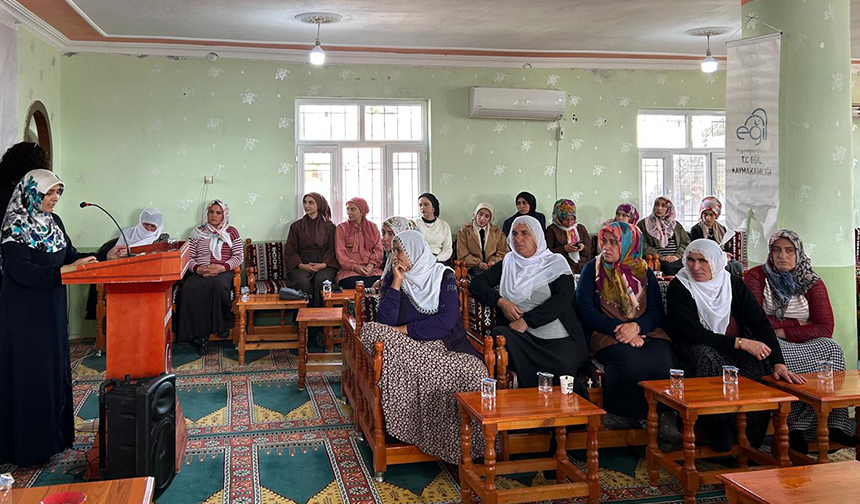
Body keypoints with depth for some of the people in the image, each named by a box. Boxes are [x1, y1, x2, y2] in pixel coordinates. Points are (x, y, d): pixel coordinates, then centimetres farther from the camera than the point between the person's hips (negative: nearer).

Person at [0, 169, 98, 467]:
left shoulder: (54, 222, 8)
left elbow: (70, 255, 10)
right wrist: (63, 271, -30)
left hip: (53, 309, 7)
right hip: (24, 313, -7)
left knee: (56, 368, 13)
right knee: (29, 375, 0)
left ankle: (55, 434, 26)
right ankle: (29, 445, 11)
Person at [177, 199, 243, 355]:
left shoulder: (231, 232, 16)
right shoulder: (197, 233, 20)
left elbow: (239, 256, 6)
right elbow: (189, 257, 12)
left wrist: (222, 267, -12)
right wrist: (198, 268, -11)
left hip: (223, 272, -2)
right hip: (199, 272, 2)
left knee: (218, 284, -40)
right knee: (188, 290, -33)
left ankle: (221, 326, -24)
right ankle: (199, 335, -27)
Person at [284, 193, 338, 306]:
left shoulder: (329, 226, 11)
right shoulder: (296, 226, 12)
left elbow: (332, 249, 6)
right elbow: (290, 251, 8)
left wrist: (324, 264, -13)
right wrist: (301, 265, -10)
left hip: (323, 264, 0)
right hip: (302, 265, 0)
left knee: (321, 280, -33)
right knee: (303, 281, -33)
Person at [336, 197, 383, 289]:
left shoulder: (372, 227, 18)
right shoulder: (341, 228, 12)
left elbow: (378, 250, 10)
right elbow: (340, 253, 3)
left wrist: (371, 265, -9)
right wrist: (355, 267, -12)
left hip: (372, 269, 2)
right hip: (349, 270, -2)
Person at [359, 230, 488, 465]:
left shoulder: (444, 276, 6)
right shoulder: (392, 278, 12)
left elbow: (447, 321, -9)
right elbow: (385, 322, -3)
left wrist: (404, 330, -8)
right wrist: (396, 283, -5)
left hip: (445, 345, -1)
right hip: (407, 349, 1)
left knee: (475, 371, -34)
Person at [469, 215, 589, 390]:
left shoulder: (556, 263, 9)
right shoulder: (508, 262, 21)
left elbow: (563, 299, -6)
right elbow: (476, 284, 16)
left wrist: (527, 320, -14)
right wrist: (501, 301, -3)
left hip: (560, 338, -3)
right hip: (521, 336, 3)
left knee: (561, 373, -36)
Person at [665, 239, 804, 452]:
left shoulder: (733, 283, 1)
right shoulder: (678, 287, -9)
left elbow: (760, 323, -6)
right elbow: (694, 333, -17)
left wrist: (779, 363, -20)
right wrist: (741, 343, -23)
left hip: (736, 348, 3)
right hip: (696, 349, -3)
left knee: (758, 364, -28)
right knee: (706, 355, -37)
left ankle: (750, 446, -15)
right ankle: (721, 430, -20)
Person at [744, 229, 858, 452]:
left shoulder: (812, 283, 9)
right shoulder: (755, 277, 3)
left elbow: (825, 329, -3)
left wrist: (783, 331, -13)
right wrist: (796, 324, -6)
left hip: (803, 346, 3)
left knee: (833, 348, -28)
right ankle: (832, 424, -23)